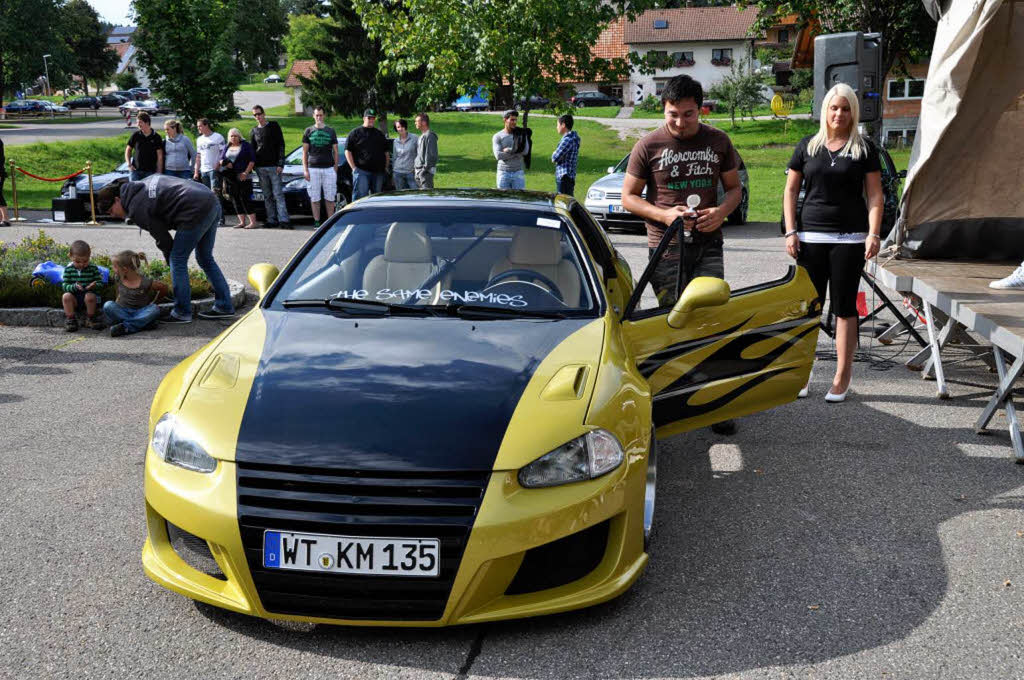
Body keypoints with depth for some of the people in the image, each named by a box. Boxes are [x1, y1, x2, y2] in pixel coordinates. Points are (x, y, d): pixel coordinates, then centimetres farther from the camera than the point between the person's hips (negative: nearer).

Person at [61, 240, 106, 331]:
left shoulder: (93, 268, -1)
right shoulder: (68, 269, 0)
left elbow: (100, 283, -1)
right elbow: (65, 286, -5)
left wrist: (94, 285, -26)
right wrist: (74, 287, -26)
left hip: (90, 294, -1)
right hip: (74, 297, 1)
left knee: (90, 296, -33)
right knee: (66, 296, -27)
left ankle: (90, 318, -10)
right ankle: (70, 319, -12)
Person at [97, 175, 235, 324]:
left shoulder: (136, 209, -6)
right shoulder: (143, 185, 19)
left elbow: (162, 238, -2)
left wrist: (171, 260, 13)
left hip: (196, 210, -10)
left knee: (177, 260, 0)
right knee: (205, 258, 19)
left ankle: (182, 313, 6)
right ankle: (225, 307, 23)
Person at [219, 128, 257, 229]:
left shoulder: (245, 145, 1)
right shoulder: (226, 147, 17)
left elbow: (252, 160, -4)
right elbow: (221, 159, 14)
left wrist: (246, 172, -13)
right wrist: (225, 163, -10)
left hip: (242, 177, -6)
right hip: (230, 178, 6)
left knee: (244, 199, -12)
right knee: (235, 200, 4)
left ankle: (253, 222, -10)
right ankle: (242, 222, 9)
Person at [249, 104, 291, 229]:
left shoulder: (274, 125, 4)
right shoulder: (253, 131, 15)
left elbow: (281, 145, -1)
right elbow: (251, 150, 19)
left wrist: (280, 164, -9)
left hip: (273, 166, -4)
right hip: (260, 167, 4)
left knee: (278, 194, -9)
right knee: (267, 196, 4)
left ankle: (283, 220, -12)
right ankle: (272, 220, 6)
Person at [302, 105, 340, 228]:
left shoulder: (331, 131, 10)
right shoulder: (309, 131, 9)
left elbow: (335, 152, 11)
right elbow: (304, 152, 8)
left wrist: (335, 169, 3)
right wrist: (305, 169, -2)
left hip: (329, 168, 0)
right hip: (313, 168, 0)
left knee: (330, 198, 1)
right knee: (314, 198, 1)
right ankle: (316, 222, 7)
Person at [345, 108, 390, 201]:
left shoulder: (379, 134, 18)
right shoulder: (355, 133, 4)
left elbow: (386, 152, 22)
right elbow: (347, 151, 0)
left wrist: (386, 167, 11)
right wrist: (354, 168, -7)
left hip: (378, 172, 5)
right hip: (361, 171, -5)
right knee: (360, 197, -9)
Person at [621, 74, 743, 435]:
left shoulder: (718, 141, 7)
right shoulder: (649, 145, -1)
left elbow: (734, 188, 15)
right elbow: (629, 196, 2)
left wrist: (721, 212, -8)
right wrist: (664, 214, -15)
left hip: (708, 246, 2)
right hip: (666, 247, -1)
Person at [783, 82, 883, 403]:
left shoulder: (864, 148, 5)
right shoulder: (808, 146, 9)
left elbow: (875, 195, 4)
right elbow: (790, 190, 10)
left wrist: (874, 234, -7)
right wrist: (790, 231, 1)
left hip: (850, 238, -1)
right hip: (811, 236, 1)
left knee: (844, 307, 3)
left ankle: (842, 377, 10)